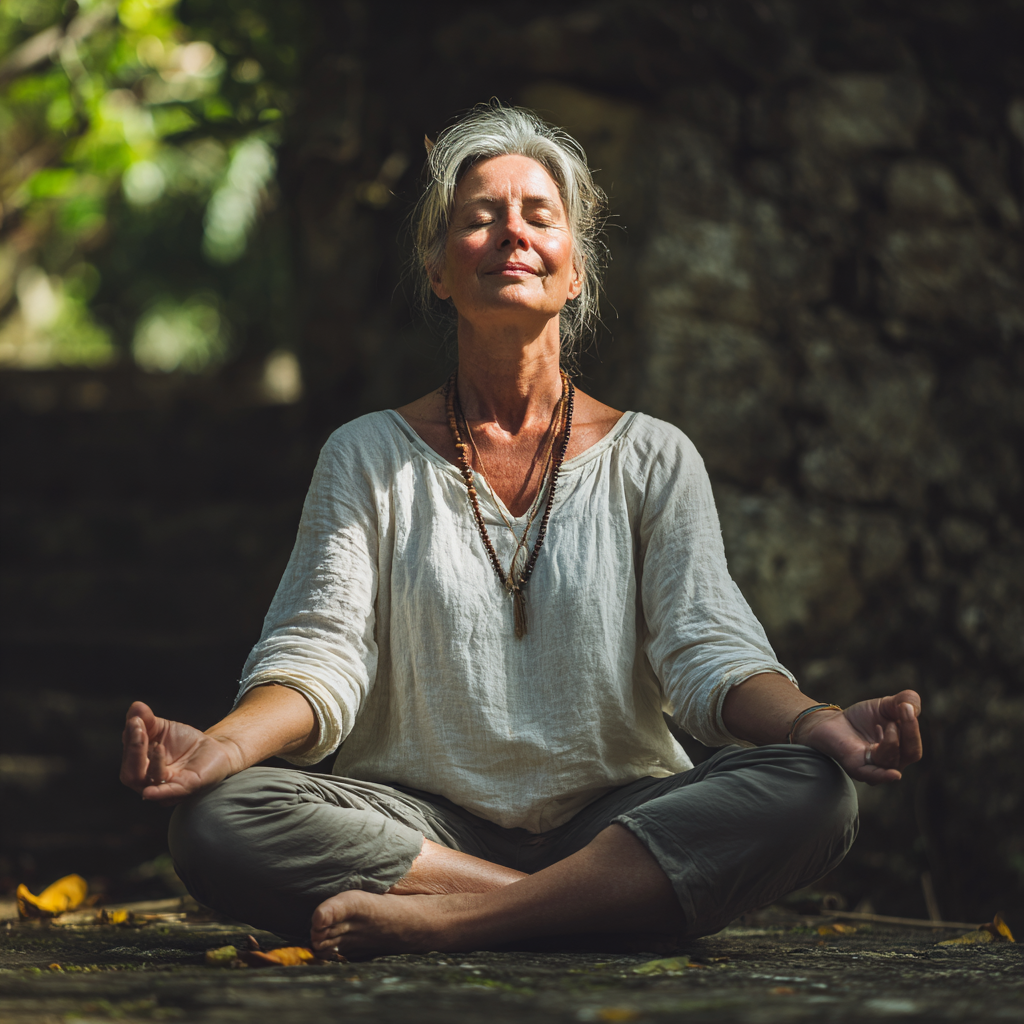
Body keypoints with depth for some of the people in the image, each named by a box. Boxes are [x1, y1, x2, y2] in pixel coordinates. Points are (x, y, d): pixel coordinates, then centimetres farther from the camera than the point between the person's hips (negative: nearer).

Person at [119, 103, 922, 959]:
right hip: (426, 823, 0)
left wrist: (815, 723, -25)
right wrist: (223, 746, -24)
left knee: (813, 793, -29)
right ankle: (586, 911, -27)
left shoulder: (652, 458, 9)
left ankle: (447, 919, -31)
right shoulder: (368, 457, 10)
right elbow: (322, 650, -1)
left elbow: (706, 649, -2)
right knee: (216, 821, -29)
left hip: (616, 823, 1)